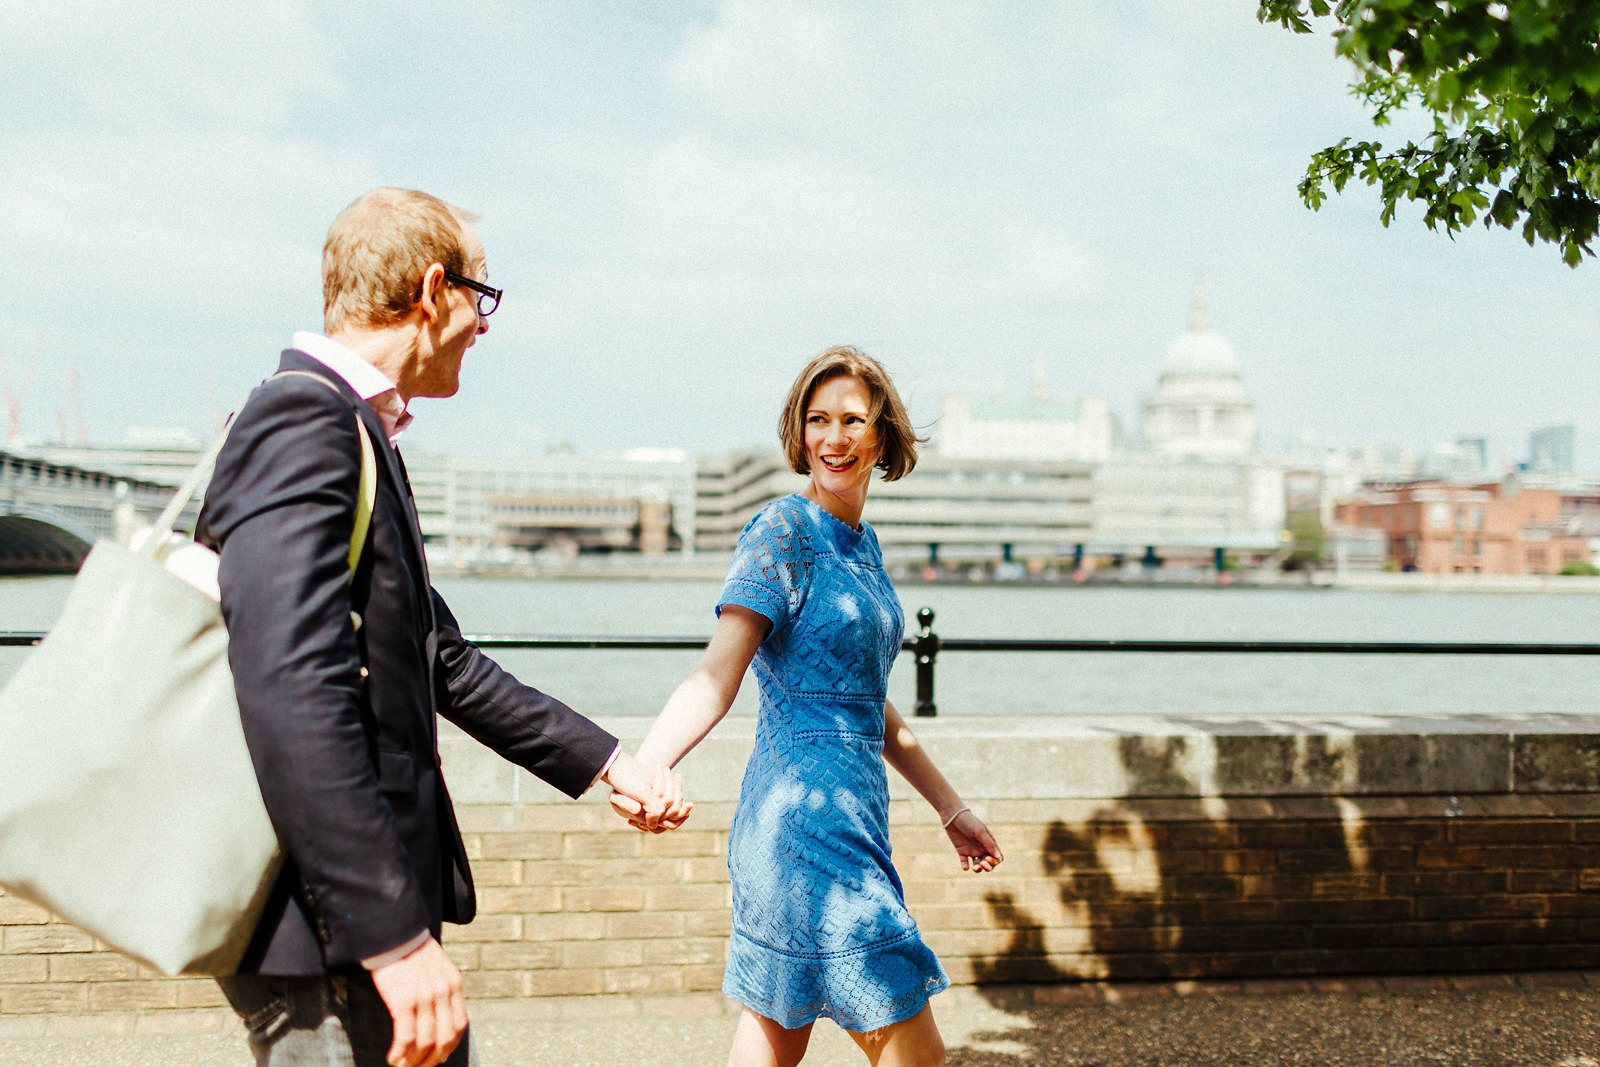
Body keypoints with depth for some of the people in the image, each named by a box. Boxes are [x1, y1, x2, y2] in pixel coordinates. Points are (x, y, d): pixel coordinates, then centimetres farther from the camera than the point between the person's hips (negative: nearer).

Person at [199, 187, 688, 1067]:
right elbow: (292, 697, -27)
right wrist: (392, 937, -27)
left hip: (379, 901, 10)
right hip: (330, 929, -10)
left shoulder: (349, 429, 15)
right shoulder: (302, 420, -17)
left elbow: (440, 662, 22)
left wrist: (606, 763, 23)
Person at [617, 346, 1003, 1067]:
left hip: (848, 815, 8)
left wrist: (951, 808, 25)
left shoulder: (862, 544, 14)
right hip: (811, 821, -8)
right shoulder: (784, 533, -11)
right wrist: (640, 771, -39)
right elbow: (717, 675, -22)